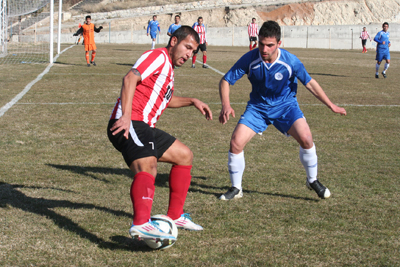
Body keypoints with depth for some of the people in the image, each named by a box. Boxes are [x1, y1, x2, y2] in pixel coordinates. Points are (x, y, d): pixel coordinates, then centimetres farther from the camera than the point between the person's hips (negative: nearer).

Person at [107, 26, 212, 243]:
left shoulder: (167, 69, 26)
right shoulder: (158, 57, -5)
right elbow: (130, 78, -21)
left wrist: (192, 101, 34)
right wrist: (126, 116, -31)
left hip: (144, 127, 11)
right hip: (129, 125, -11)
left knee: (184, 155, 20)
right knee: (147, 168, -33)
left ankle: (174, 216, 24)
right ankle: (141, 224, -52)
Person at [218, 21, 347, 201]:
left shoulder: (290, 61, -22)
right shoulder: (250, 59, -21)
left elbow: (310, 83, -9)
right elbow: (226, 81, -13)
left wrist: (331, 106, -6)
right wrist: (226, 105, -30)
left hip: (285, 105, -1)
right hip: (258, 107, 1)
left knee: (305, 138, -22)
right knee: (236, 142, -15)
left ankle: (312, 181, 5)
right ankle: (236, 189, 7)